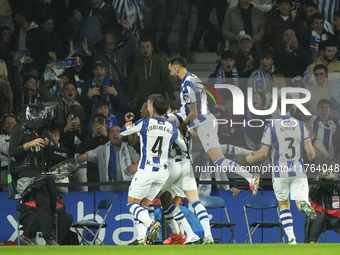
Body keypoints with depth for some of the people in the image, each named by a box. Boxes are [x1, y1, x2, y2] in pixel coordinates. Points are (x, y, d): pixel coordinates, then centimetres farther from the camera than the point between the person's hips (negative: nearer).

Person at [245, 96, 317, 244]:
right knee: (300, 202, -1)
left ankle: (291, 239, 4)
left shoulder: (271, 127, -6)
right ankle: (304, 205, -41)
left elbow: (263, 153, -5)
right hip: (298, 171, 1)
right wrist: (311, 157, 22)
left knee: (283, 204, 15)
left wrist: (251, 159, 16)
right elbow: (310, 151, -2)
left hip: (280, 172, -1)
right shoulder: (300, 125, 0)